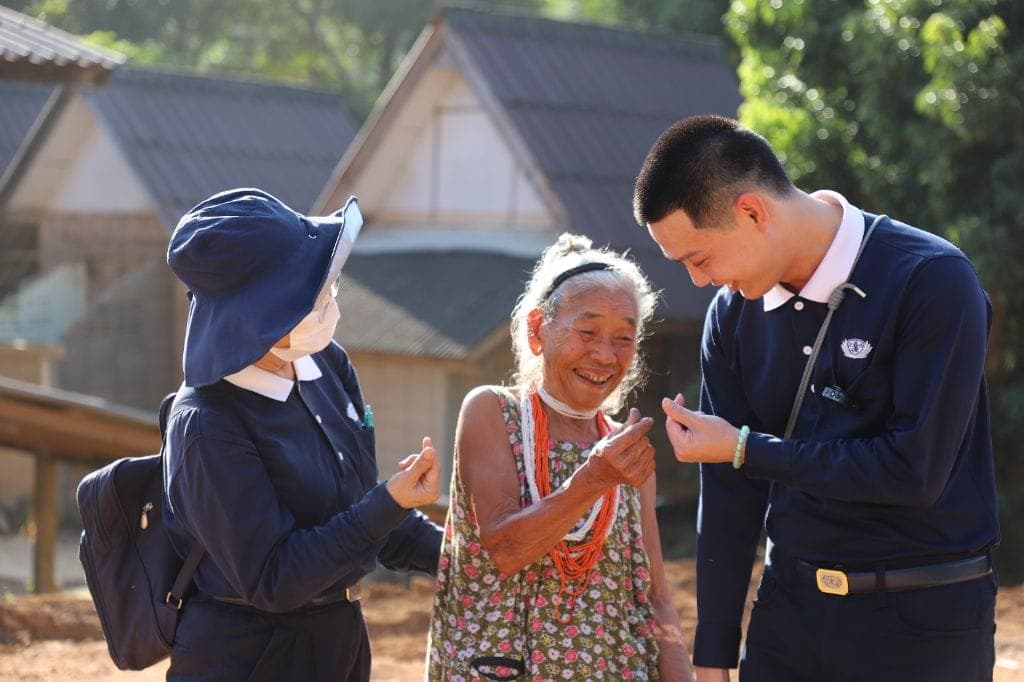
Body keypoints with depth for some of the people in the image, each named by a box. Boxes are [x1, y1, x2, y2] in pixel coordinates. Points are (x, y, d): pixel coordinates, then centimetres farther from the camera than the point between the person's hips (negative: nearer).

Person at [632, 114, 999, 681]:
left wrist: (746, 449, -15)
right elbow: (729, 497, 6)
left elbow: (915, 470, -20)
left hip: (921, 619, -5)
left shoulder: (932, 281, -15)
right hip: (789, 608, 5)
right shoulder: (734, 314, 3)